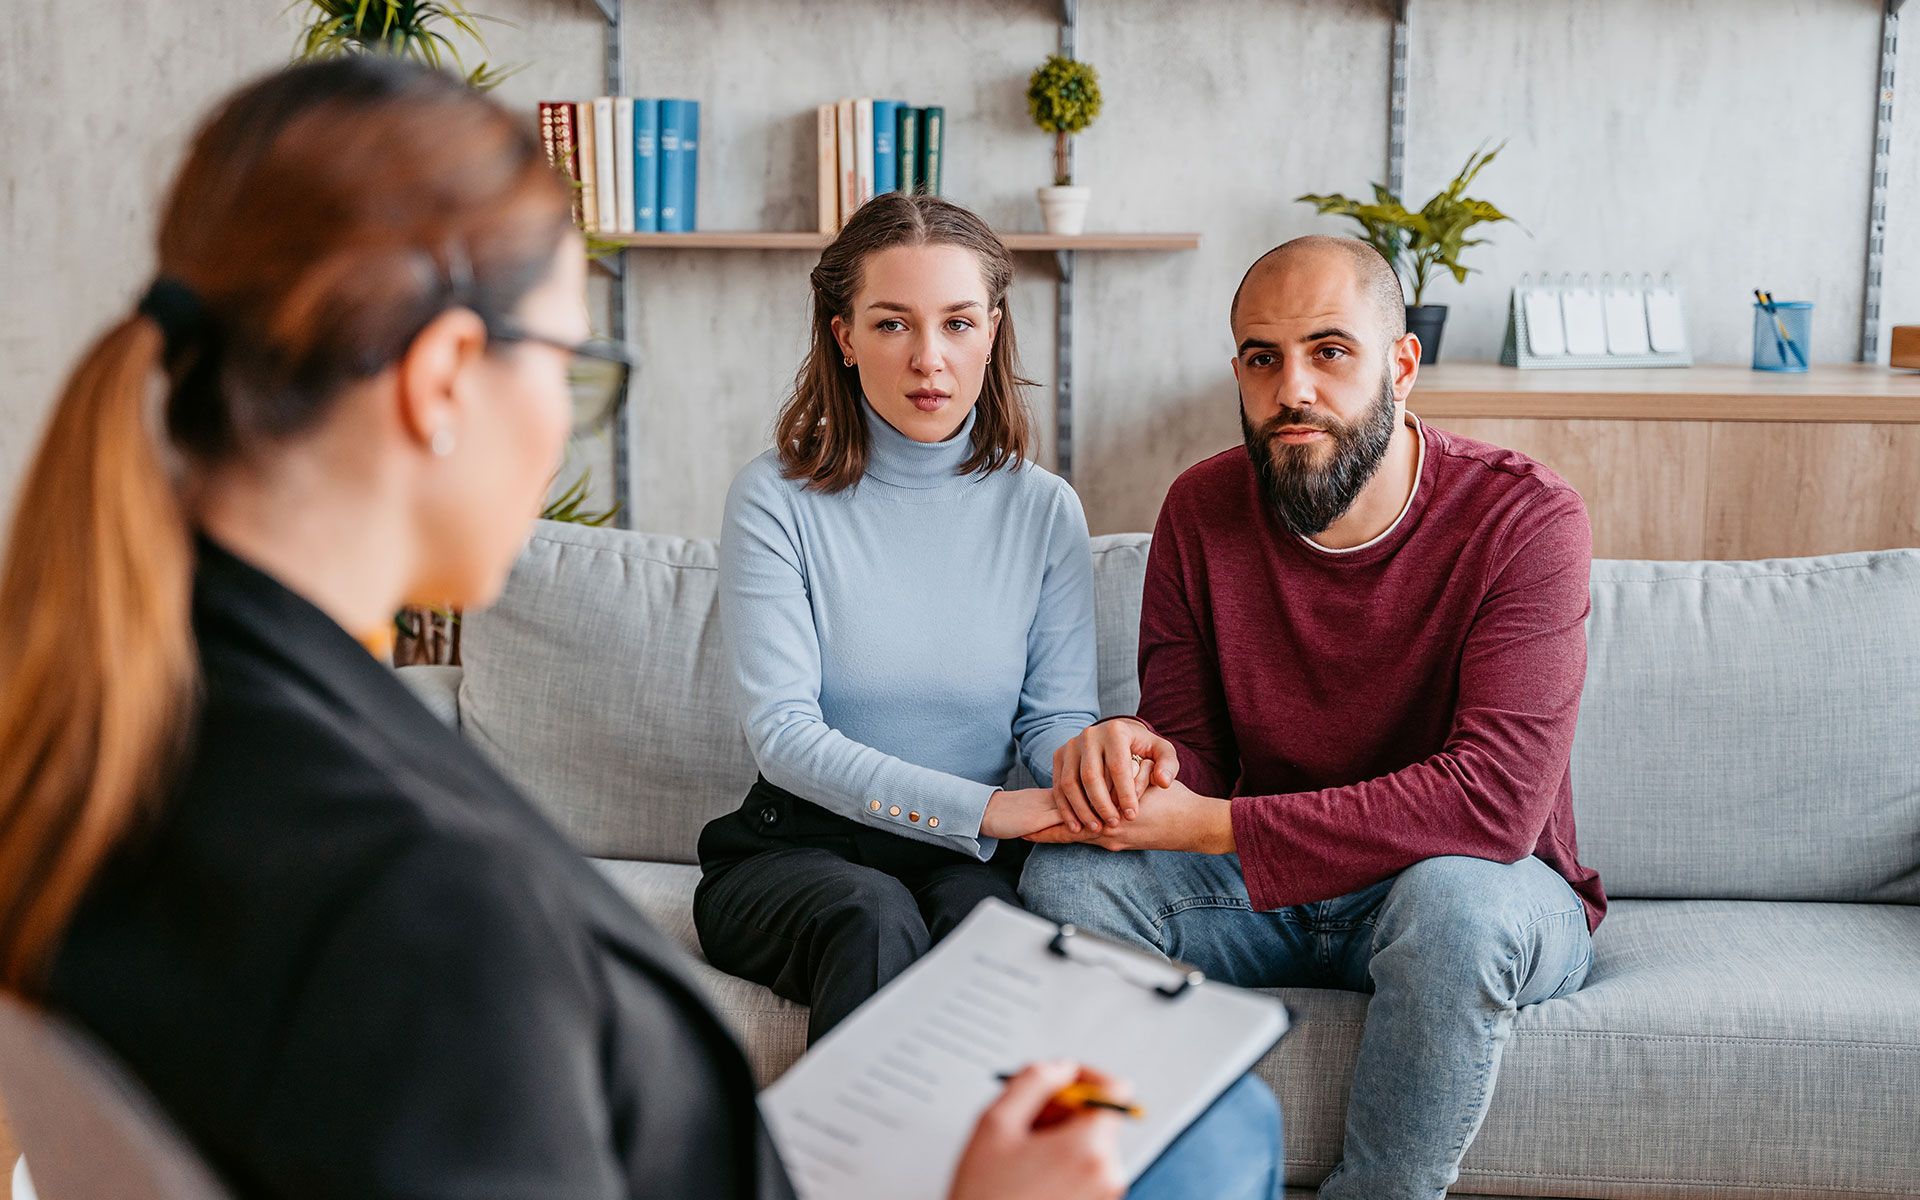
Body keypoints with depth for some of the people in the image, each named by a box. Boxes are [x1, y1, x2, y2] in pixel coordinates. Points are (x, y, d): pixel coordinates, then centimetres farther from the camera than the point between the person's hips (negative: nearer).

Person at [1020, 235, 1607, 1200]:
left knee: (1453, 895, -38)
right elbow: (1190, 748, 2)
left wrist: (1206, 826, -30)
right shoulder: (1202, 511, -3)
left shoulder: (1524, 517, -18)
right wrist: (1133, 752, -26)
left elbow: (1494, 799, -28)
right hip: (1265, 887, 4)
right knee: (1066, 880, -19)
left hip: (1492, 889, -3)